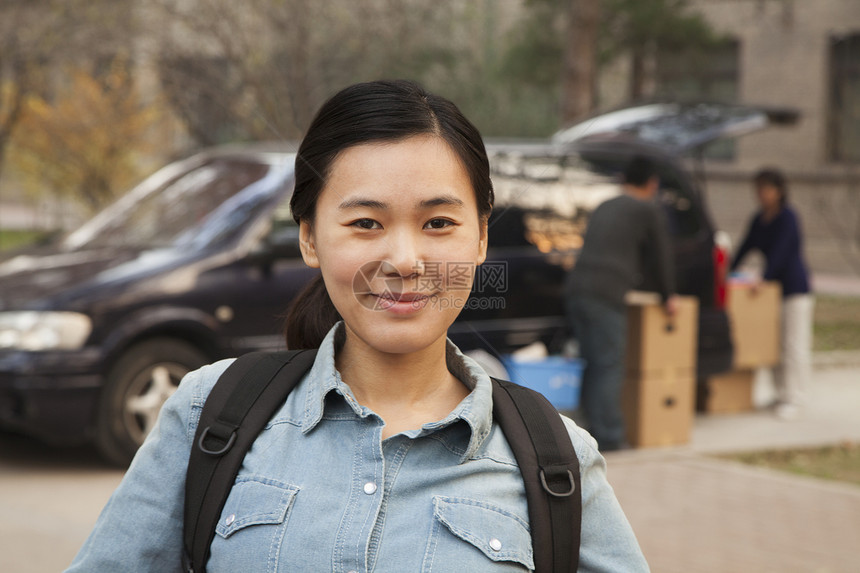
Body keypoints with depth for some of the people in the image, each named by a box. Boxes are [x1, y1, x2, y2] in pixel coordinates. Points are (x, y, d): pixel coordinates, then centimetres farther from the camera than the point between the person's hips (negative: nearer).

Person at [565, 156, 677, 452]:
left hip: (576, 288, 7)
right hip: (606, 295, -7)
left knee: (594, 365, 13)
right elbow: (660, 257, 10)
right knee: (608, 367, -4)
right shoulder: (649, 210, 4)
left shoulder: (604, 208, 27)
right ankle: (609, 436, -5)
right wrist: (667, 296, 25)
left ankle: (598, 431, 16)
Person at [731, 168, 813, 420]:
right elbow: (745, 248, 12)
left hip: (795, 288, -8)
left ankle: (793, 399, -4)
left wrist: (764, 279, -31)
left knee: (794, 344, -6)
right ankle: (782, 393, 18)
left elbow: (780, 251, -23)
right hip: (773, 287, 8)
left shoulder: (788, 217, -13)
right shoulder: (759, 219, 9)